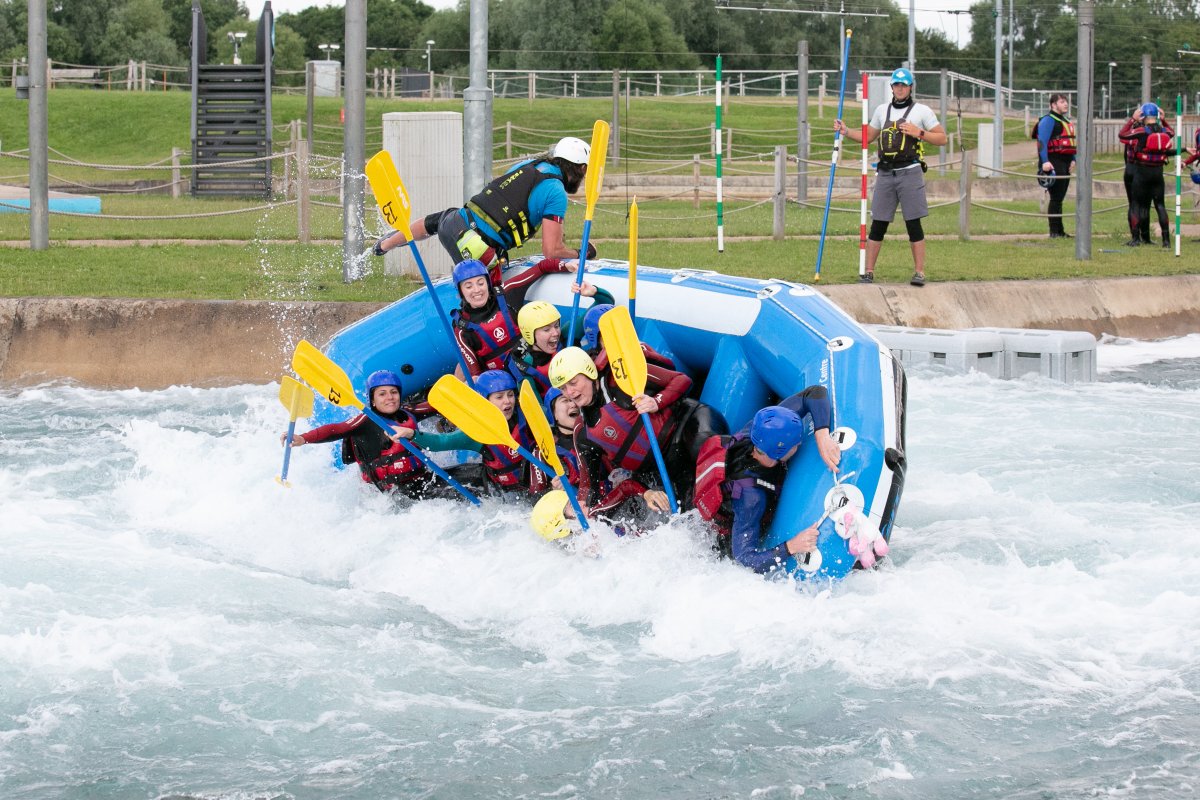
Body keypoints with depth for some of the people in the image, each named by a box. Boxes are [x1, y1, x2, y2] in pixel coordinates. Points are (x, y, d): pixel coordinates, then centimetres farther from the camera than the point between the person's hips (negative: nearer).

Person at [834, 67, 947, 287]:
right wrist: (846, 131, 13)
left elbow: (942, 138, 2)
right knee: (878, 224, 2)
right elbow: (868, 137, 27)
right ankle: (869, 271, 6)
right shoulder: (882, 111, 16)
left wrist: (919, 133, -11)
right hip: (886, 174, 4)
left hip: (910, 172, -4)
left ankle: (920, 272, 0)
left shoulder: (922, 111, 3)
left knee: (913, 223, -5)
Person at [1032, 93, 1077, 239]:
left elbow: (1070, 142, 25)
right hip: (1054, 164, -9)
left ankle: (1059, 231, 17)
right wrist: (1045, 162, -28)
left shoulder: (1066, 121, 20)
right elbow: (1042, 142, -19)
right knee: (1056, 198, -8)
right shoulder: (1048, 120, -10)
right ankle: (1054, 231, -6)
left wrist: (1073, 160, 14)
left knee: (1059, 198, 13)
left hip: (1065, 164, 9)